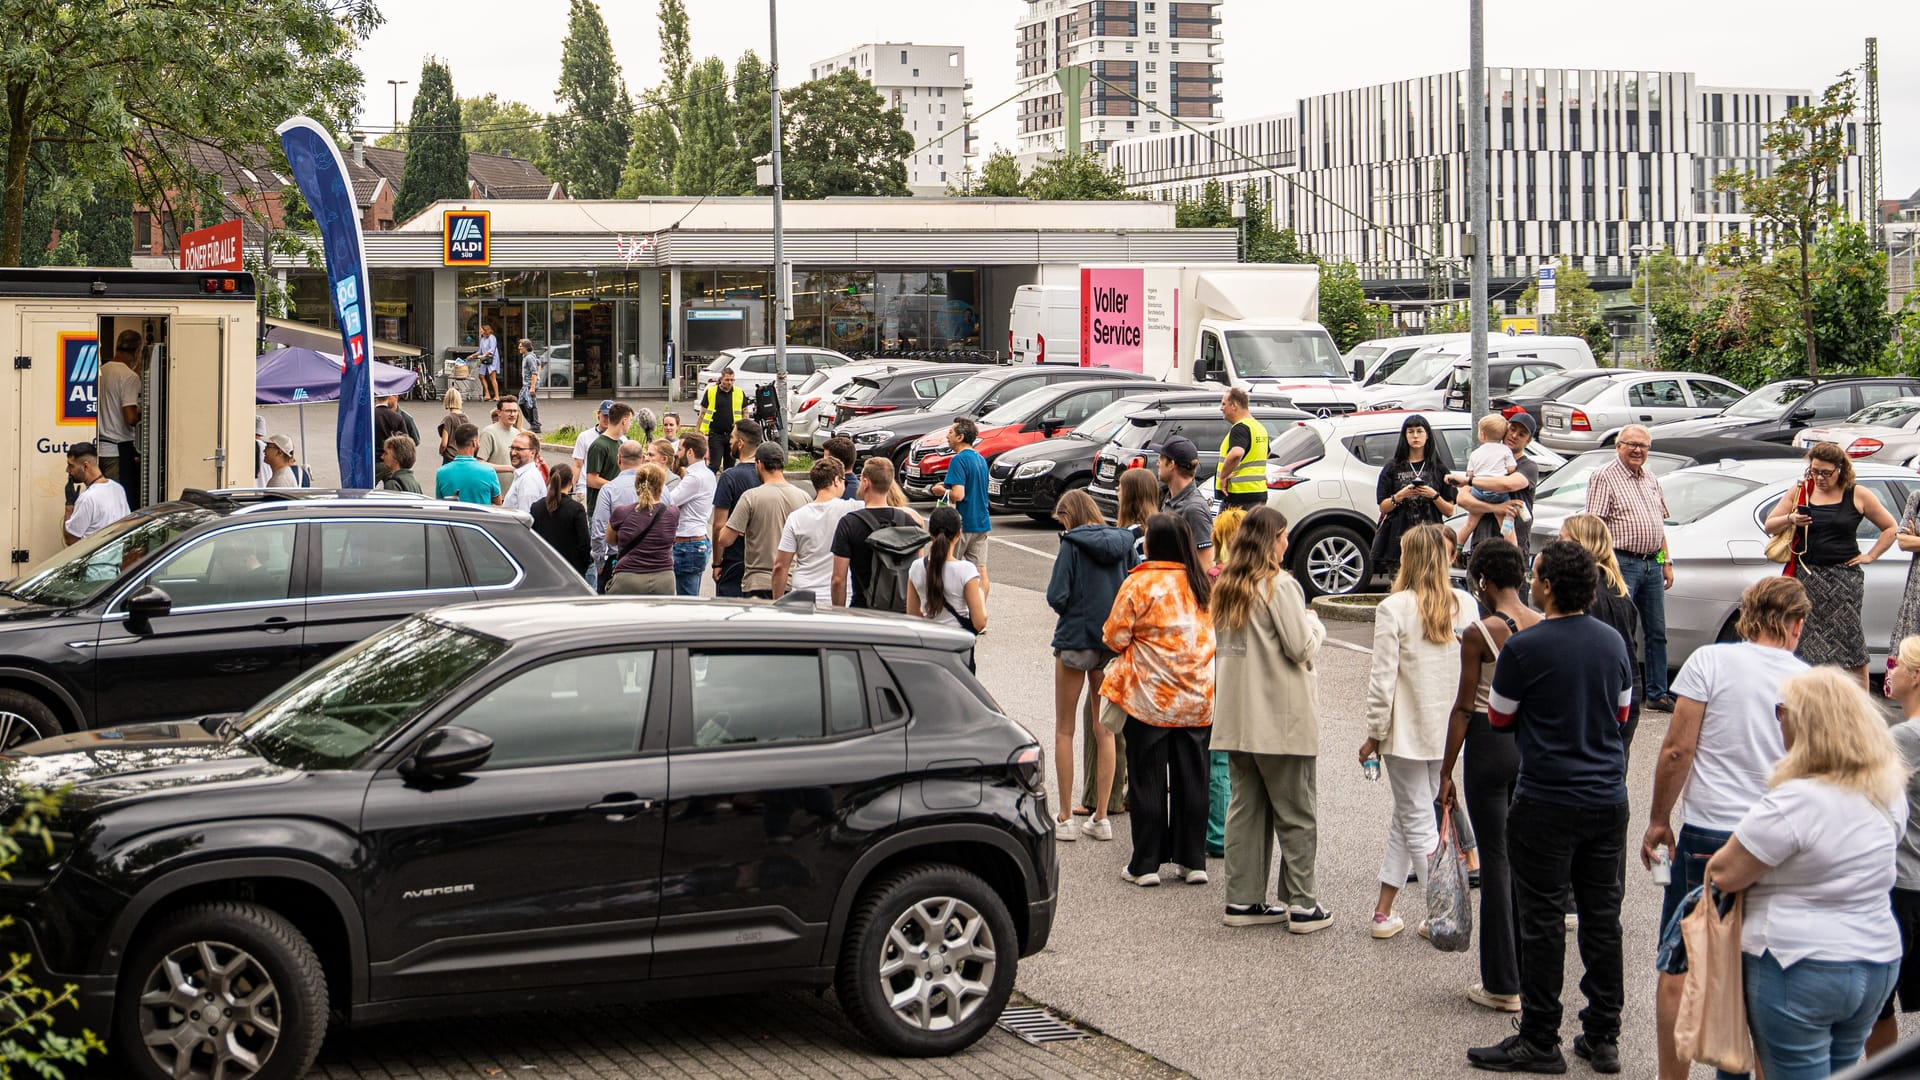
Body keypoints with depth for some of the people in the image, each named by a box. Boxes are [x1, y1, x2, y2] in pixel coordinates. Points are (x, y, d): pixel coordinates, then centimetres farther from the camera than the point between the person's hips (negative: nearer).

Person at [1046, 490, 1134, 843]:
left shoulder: (1073, 545, -11)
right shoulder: (1123, 543, 2)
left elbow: (1057, 596, -15)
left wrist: (1070, 611, 5)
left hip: (1075, 639, -4)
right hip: (1114, 643, 4)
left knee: (1064, 731, 7)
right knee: (1105, 731, 13)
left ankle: (1065, 818, 6)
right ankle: (1100, 817, 12)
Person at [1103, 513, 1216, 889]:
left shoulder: (1140, 583, -12)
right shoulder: (1201, 583, 3)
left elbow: (1115, 637, -9)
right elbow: (1214, 634, 13)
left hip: (1151, 698, -4)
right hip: (1198, 698, 4)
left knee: (1147, 780, 4)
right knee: (1192, 779, 10)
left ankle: (1145, 864, 6)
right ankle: (1193, 861, 14)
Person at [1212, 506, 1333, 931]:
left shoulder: (1225, 587, 9)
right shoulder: (1279, 585, -14)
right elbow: (1302, 648, -16)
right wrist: (1315, 624, 5)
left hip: (1236, 716, 7)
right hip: (1283, 717, -7)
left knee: (1245, 808, 12)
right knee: (1297, 814, 2)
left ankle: (1243, 899, 13)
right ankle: (1301, 905, 4)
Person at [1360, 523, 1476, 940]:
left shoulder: (1394, 609, -14)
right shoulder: (1465, 605, 0)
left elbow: (1383, 678, -13)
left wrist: (1375, 733, -4)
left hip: (1407, 731, -5)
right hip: (1451, 730, 5)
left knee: (1419, 822, 5)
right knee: (1407, 815, 16)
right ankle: (1384, 910, 18)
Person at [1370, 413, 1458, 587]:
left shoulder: (1439, 469, 12)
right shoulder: (1393, 468, 11)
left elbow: (1449, 511, 10)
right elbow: (1383, 507, 9)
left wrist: (1434, 496, -7)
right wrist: (1400, 496, -8)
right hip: (1399, 541, 0)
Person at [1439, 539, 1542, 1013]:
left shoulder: (1479, 634, -13)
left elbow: (1464, 708, -10)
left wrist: (1446, 771, -3)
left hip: (1490, 743, -5)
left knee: (1495, 862, 1)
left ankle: (1503, 984, 4)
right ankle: (1530, 973, 19)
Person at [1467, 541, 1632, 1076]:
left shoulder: (1525, 647, -14)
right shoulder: (1612, 641, 4)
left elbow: (1498, 717, 0)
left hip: (1547, 802, -6)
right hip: (1609, 799, 6)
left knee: (1542, 922, 1)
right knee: (1602, 917, 11)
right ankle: (1603, 1037, 16)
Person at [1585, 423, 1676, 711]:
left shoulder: (1651, 479, 17)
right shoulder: (1604, 477, -5)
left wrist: (1666, 562, 17)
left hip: (1652, 564, 7)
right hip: (1623, 563, -7)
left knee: (1657, 633, 9)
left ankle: (1657, 694, 16)